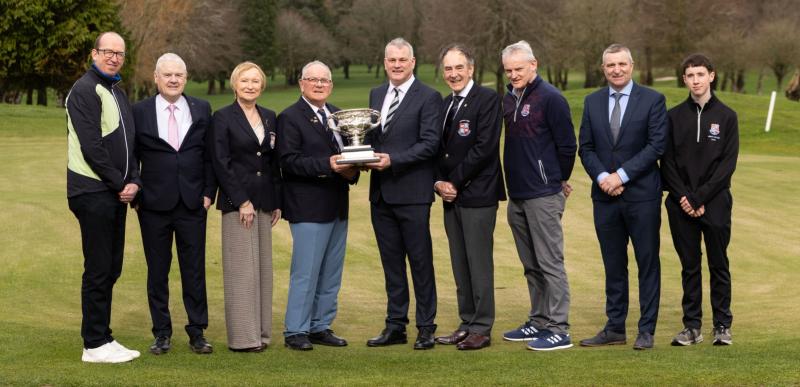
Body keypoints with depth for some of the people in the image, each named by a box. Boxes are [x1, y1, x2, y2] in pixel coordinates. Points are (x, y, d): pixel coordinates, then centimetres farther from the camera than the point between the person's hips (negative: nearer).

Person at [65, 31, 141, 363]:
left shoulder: (118, 93, 18)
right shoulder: (85, 90, -10)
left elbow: (128, 144, 18)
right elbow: (91, 146, -17)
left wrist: (134, 181, 2)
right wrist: (119, 184, -13)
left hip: (116, 194, 9)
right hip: (93, 193, -9)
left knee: (110, 269, 12)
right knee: (98, 270, -5)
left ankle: (102, 338, 19)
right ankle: (95, 345, 2)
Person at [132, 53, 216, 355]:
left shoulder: (201, 110, 6)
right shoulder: (140, 112, 1)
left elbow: (209, 155, 8)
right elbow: (132, 157, 4)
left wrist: (208, 192, 0)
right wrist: (135, 196, -2)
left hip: (193, 204, 1)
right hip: (154, 205, -1)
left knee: (194, 270, 4)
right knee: (157, 271, 6)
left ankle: (197, 332, 11)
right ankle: (161, 333, 14)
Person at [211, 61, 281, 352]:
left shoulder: (270, 118, 13)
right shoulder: (223, 117, -4)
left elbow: (274, 162, 15)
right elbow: (221, 163, -9)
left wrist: (277, 202, 10)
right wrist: (242, 202, -14)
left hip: (264, 202, 6)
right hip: (236, 203, -5)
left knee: (262, 268, 7)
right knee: (242, 269, -5)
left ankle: (261, 332, 12)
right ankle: (242, 337, -1)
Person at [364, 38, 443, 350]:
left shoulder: (428, 97, -6)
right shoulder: (376, 95, 15)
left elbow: (430, 143, -13)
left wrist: (393, 160, -20)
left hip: (412, 192, -6)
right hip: (381, 193, 6)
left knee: (420, 262, 0)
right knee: (391, 263, 12)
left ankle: (426, 328, 7)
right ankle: (396, 326, 19)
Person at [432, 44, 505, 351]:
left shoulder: (487, 99, -8)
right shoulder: (445, 104, 16)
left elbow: (484, 147, -16)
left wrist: (455, 182, -12)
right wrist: (439, 182, 0)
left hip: (477, 194, -7)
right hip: (451, 196, 7)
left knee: (479, 263, -3)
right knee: (460, 264, 10)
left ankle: (481, 329, 2)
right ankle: (467, 324, 17)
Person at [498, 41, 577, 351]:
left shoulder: (550, 98, -11)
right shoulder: (508, 100, 12)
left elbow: (567, 145, -9)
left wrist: (559, 179, 2)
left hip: (543, 195, -8)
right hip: (516, 194, 8)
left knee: (550, 263, -5)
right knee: (531, 265, 14)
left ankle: (558, 330, -2)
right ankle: (538, 322, 23)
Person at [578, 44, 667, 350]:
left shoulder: (652, 100, -2)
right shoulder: (592, 102, 10)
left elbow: (656, 145, -9)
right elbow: (585, 148, 8)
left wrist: (622, 175, -14)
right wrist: (601, 176, -9)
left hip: (642, 195, -4)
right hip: (605, 197, 4)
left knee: (647, 264, 1)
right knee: (613, 266, 9)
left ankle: (646, 330, 7)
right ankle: (615, 328, 16)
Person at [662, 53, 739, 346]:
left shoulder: (726, 116, 1)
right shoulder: (674, 116, 7)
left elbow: (728, 163, -5)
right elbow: (667, 160, 5)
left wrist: (701, 197, -12)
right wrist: (682, 196, -8)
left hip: (715, 203, -2)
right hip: (681, 205, 2)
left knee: (719, 265, 4)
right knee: (689, 266, 6)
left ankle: (722, 326, 11)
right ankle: (692, 326, 12)